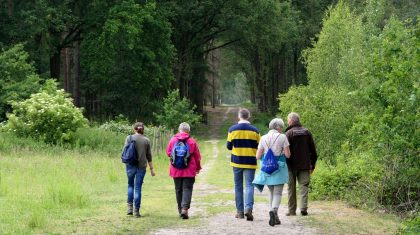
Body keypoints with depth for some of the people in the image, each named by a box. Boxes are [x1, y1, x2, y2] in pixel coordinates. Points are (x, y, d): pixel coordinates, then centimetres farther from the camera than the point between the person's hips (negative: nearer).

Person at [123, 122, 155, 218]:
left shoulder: (129, 138, -2)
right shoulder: (146, 141, 2)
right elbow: (149, 156, 5)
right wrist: (151, 169, 12)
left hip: (130, 165, 0)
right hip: (142, 166, 0)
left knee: (130, 185, 17)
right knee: (138, 188, 4)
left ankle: (129, 207, 7)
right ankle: (136, 211, 3)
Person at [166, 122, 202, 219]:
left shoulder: (173, 140, -2)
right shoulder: (192, 141, -6)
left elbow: (168, 153, 7)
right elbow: (197, 156, 0)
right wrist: (198, 167, 15)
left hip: (176, 170, 2)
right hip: (189, 170, -2)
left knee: (178, 190, 12)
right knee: (187, 189, -2)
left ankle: (180, 209, 19)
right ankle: (185, 208, -18)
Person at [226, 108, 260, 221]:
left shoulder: (232, 129, -2)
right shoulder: (255, 130, -2)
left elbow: (229, 146, 3)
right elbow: (259, 147, 3)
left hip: (236, 161, 1)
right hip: (250, 162, -1)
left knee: (238, 186, 11)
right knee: (249, 185, -2)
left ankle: (240, 211, 13)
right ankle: (248, 208, -21)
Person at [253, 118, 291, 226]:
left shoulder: (264, 138, 3)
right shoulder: (282, 137, -6)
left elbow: (258, 156, 2)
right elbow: (287, 155, -7)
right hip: (279, 168, -3)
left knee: (271, 192, 17)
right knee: (277, 193, -1)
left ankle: (275, 217, 17)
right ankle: (274, 210, -28)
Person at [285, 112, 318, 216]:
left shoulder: (289, 133, -8)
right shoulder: (307, 132, 6)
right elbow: (313, 150, 9)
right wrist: (312, 164, 14)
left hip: (292, 165, -3)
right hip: (305, 165, 3)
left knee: (291, 188, 6)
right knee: (304, 186, 3)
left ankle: (292, 210, 9)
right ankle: (304, 208, -11)